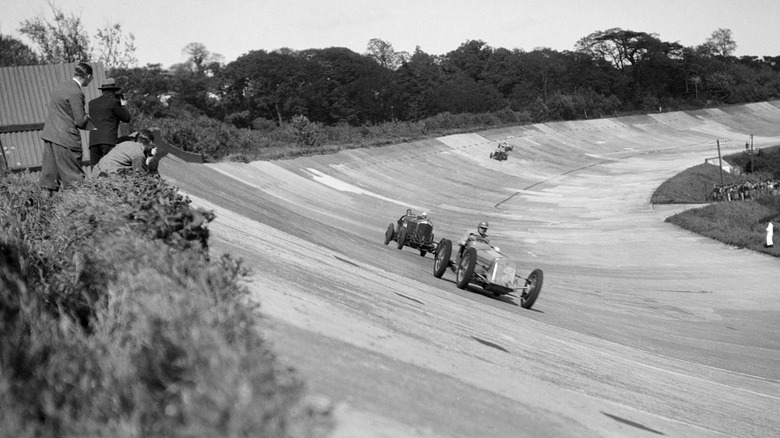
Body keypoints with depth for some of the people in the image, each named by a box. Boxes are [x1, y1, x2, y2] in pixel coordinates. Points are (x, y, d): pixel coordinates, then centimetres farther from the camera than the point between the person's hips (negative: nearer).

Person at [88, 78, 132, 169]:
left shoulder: (92, 103, 18)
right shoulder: (114, 102, 0)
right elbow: (126, 118, 4)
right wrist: (123, 106, 23)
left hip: (93, 140, 5)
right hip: (108, 140, -5)